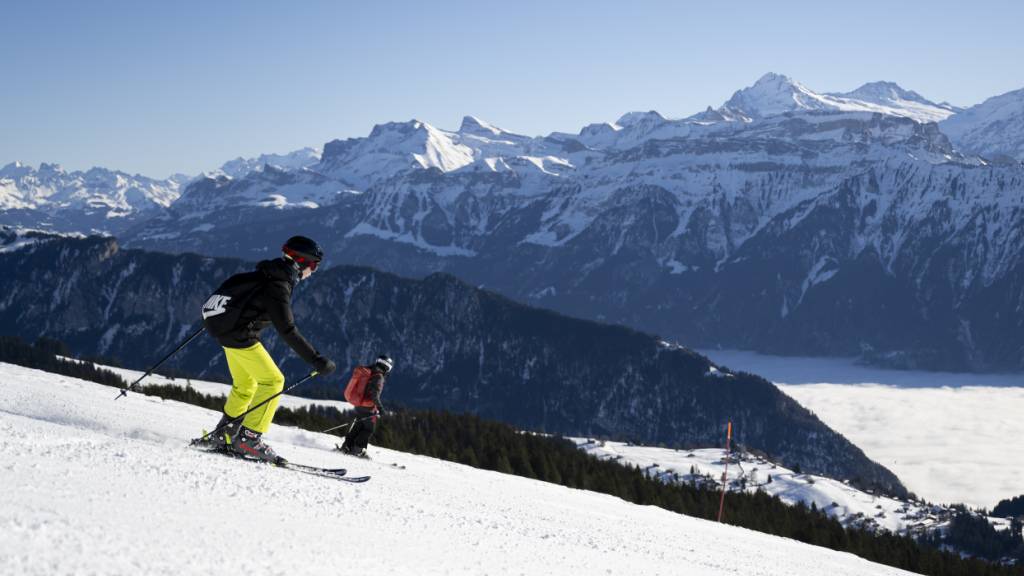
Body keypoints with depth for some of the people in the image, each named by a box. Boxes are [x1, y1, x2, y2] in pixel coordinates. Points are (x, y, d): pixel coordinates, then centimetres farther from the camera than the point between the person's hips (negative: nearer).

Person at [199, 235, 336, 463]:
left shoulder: (270, 275, 7)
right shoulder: (278, 287, -22)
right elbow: (287, 331, -27)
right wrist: (317, 361, -27)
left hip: (227, 329, 10)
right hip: (239, 335, -10)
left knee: (245, 384, 21)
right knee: (273, 381, -6)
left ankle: (223, 435, 28)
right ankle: (249, 438, -7)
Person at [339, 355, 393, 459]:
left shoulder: (367, 372, 11)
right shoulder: (378, 377, -16)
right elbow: (374, 394, -25)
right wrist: (380, 407, -23)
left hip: (358, 405, 8)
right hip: (367, 407, -8)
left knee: (358, 426, 21)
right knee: (369, 429, 4)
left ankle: (347, 446, 21)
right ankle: (357, 449, 1)